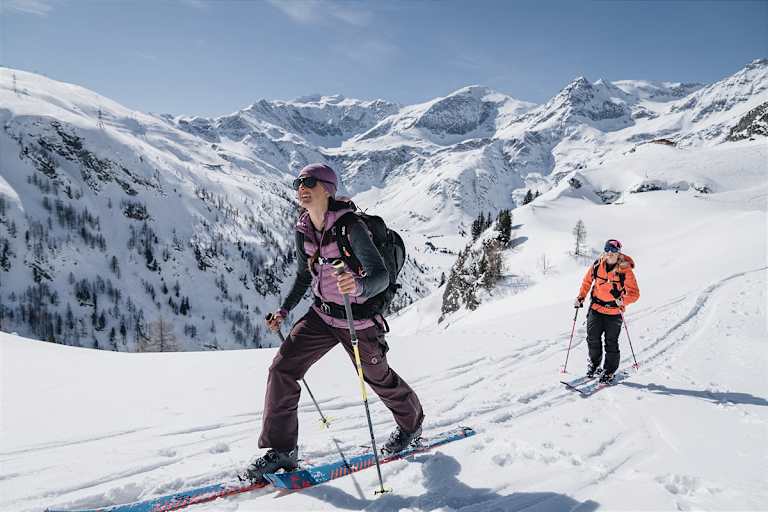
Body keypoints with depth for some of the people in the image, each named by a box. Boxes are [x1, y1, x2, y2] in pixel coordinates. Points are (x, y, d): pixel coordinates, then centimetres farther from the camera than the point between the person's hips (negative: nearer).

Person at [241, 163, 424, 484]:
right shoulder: (303, 230, -3)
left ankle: (411, 424, 45)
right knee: (282, 368, -6)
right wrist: (284, 311, 5)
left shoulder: (350, 226, -23)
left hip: (357, 319, -5)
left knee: (378, 378, 15)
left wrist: (358, 285, -52)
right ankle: (281, 450, 8)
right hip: (322, 315, 6)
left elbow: (381, 275, -31)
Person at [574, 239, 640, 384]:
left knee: (611, 343, 4)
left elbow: (634, 293, -13)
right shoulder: (597, 265, -5)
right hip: (595, 308, 3)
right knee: (593, 339, 9)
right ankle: (594, 363, 33)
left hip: (614, 313, -3)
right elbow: (587, 281, 12)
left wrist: (623, 301, -30)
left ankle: (609, 371, 20)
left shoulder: (625, 270, -15)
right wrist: (580, 297, 5)